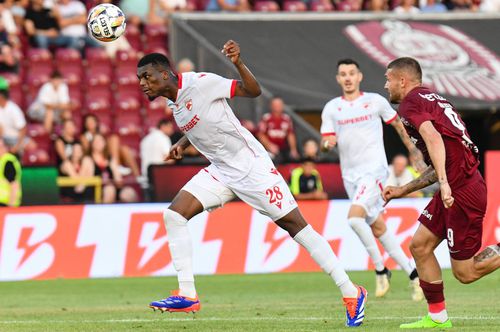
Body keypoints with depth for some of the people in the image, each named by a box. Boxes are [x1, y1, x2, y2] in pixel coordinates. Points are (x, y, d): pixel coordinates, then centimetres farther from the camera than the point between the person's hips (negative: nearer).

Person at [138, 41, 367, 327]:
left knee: (296, 225, -5)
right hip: (220, 171, 8)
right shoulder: (173, 101, 6)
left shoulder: (200, 83, -18)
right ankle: (187, 296, -7)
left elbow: (254, 90, -19)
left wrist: (238, 62, -35)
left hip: (251, 166, -8)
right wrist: (182, 144, 7)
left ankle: (351, 293, 1)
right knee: (174, 215, -8)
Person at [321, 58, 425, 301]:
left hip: (374, 169, -5)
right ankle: (412, 274, 16)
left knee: (354, 217, -25)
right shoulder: (331, 108, 7)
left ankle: (380, 268, -12)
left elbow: (397, 123, 14)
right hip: (350, 175, 5)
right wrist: (327, 143, -21)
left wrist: (412, 148, 17)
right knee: (377, 227, 6)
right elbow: (325, 142, 2)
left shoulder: (375, 101, 1)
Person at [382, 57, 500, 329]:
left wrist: (444, 183, -35)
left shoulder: (411, 102, -7)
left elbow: (433, 137, -27)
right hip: (453, 189, 10)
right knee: (419, 246, 9)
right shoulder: (431, 100, 23)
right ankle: (437, 317, 11)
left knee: (464, 272, -4)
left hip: (463, 191, -10)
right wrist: (402, 191, 29)